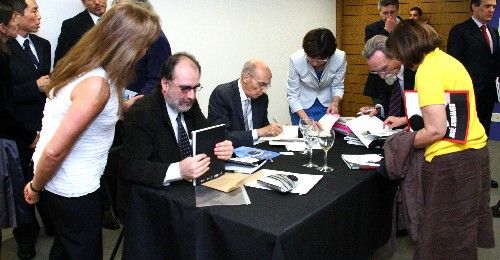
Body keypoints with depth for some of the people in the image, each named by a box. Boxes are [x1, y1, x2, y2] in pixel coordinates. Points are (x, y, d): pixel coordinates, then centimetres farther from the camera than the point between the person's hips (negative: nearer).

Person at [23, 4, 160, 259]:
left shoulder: (82, 64, -2)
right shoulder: (96, 84, -29)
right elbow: (54, 151, -27)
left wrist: (123, 105, 13)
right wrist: (36, 187, -10)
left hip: (59, 182, 8)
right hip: (73, 190, -8)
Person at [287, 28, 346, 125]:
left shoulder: (340, 57, -23)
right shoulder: (296, 60, -27)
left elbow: (338, 87, -7)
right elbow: (292, 95, -20)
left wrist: (335, 102, -27)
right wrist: (306, 119, -30)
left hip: (327, 106, 2)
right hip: (301, 107, -2)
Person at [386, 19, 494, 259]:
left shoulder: (427, 70, -16)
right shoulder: (447, 59, 13)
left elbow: (436, 130, -21)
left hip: (450, 159, -9)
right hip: (475, 150, 9)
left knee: (442, 240, 4)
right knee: (463, 228, 21)